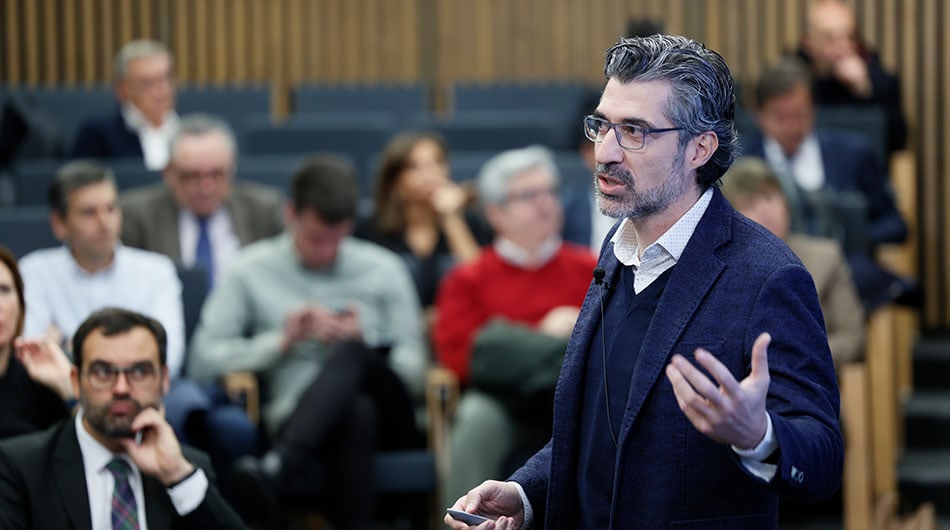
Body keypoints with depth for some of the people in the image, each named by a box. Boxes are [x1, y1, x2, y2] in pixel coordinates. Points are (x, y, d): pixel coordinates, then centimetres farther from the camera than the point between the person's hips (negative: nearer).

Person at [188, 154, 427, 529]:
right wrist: (281, 341, -6)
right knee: (356, 414, -39)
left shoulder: (384, 270, 17)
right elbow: (202, 361, 5)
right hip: (296, 418, -2)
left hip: (385, 417, 2)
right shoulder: (251, 271, 12)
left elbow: (413, 369, 13)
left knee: (350, 353, -35)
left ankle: (276, 470, -55)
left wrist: (359, 343, -6)